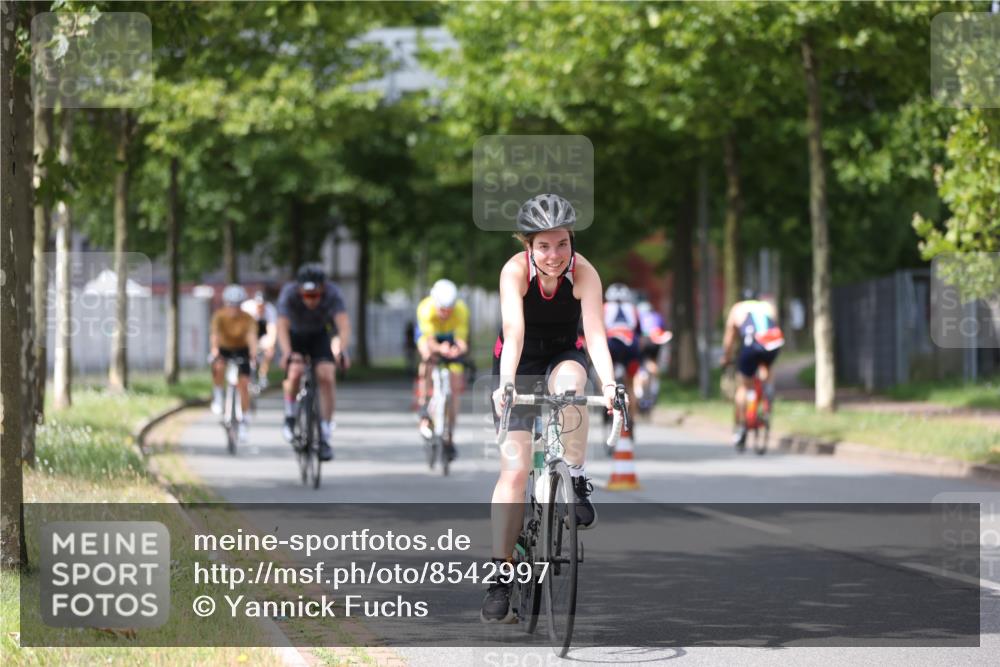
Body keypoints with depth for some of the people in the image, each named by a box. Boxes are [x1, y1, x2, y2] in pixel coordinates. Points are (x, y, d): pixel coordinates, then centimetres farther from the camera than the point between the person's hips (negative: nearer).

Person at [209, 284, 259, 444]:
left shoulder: (247, 319, -22)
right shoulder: (220, 316, -22)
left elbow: (251, 335, -37)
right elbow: (214, 333, -37)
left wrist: (253, 351, -57)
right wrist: (214, 349, -57)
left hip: (241, 351, 0)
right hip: (223, 349, 0)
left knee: (243, 384, -10)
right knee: (219, 367, -34)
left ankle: (243, 423, 2)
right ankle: (217, 396, -7)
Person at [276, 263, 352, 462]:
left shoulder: (332, 293, -30)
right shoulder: (289, 294, -32)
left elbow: (344, 325, -39)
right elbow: (282, 326, -41)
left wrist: (342, 350, -57)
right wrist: (287, 353, -58)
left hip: (319, 335, 1)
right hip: (295, 335, -1)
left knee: (326, 377, -17)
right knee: (295, 371, -27)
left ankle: (324, 437, -9)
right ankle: (290, 416, -1)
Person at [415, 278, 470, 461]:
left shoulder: (461, 310, -34)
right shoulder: (426, 309, -38)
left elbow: (461, 341, -37)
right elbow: (429, 340, -43)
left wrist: (459, 349, -60)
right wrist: (440, 348, -64)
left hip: (450, 337, 2)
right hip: (429, 333, -2)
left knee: (454, 388, -4)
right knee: (428, 357, -36)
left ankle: (449, 437, 10)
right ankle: (424, 415, -33)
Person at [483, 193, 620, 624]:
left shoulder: (584, 273, -24)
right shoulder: (514, 271, -26)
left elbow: (595, 333, -33)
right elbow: (513, 333, -37)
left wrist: (608, 384, -50)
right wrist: (505, 385, -52)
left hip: (563, 355, 1)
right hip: (520, 364, -1)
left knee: (569, 384, -38)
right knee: (514, 468, -12)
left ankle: (577, 481, -19)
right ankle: (499, 581, -10)